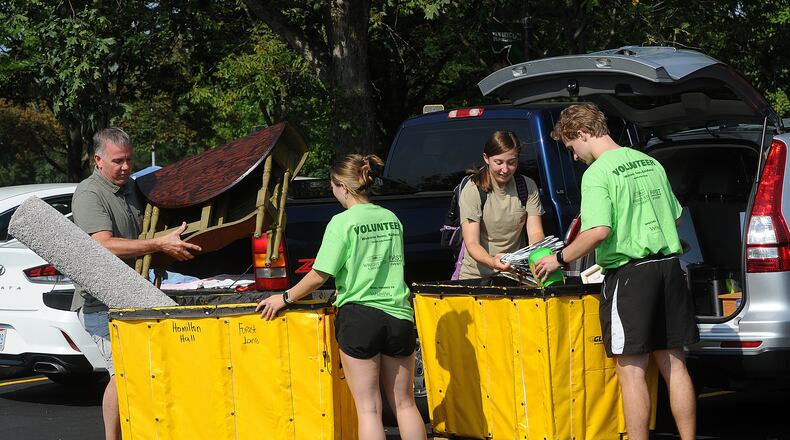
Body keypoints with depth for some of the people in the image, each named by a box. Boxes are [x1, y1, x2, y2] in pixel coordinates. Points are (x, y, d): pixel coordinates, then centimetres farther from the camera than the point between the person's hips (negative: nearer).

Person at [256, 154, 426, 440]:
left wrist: (285, 298, 4)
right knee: (404, 404, 13)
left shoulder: (342, 222, -8)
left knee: (368, 408, 0)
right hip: (399, 316, 5)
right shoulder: (391, 219, 9)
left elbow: (319, 276, -10)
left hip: (359, 317, -5)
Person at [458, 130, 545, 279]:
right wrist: (492, 262, -35)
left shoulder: (528, 187, 4)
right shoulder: (471, 191, -6)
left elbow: (535, 233, -1)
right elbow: (472, 243, -13)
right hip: (477, 275, -2)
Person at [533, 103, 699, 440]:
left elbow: (600, 231, -21)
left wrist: (560, 258, -10)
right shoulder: (650, 163, 13)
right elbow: (675, 219, 20)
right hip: (668, 267, 7)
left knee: (631, 371, -2)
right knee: (673, 364, 12)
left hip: (629, 274, -7)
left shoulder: (597, 174, -11)